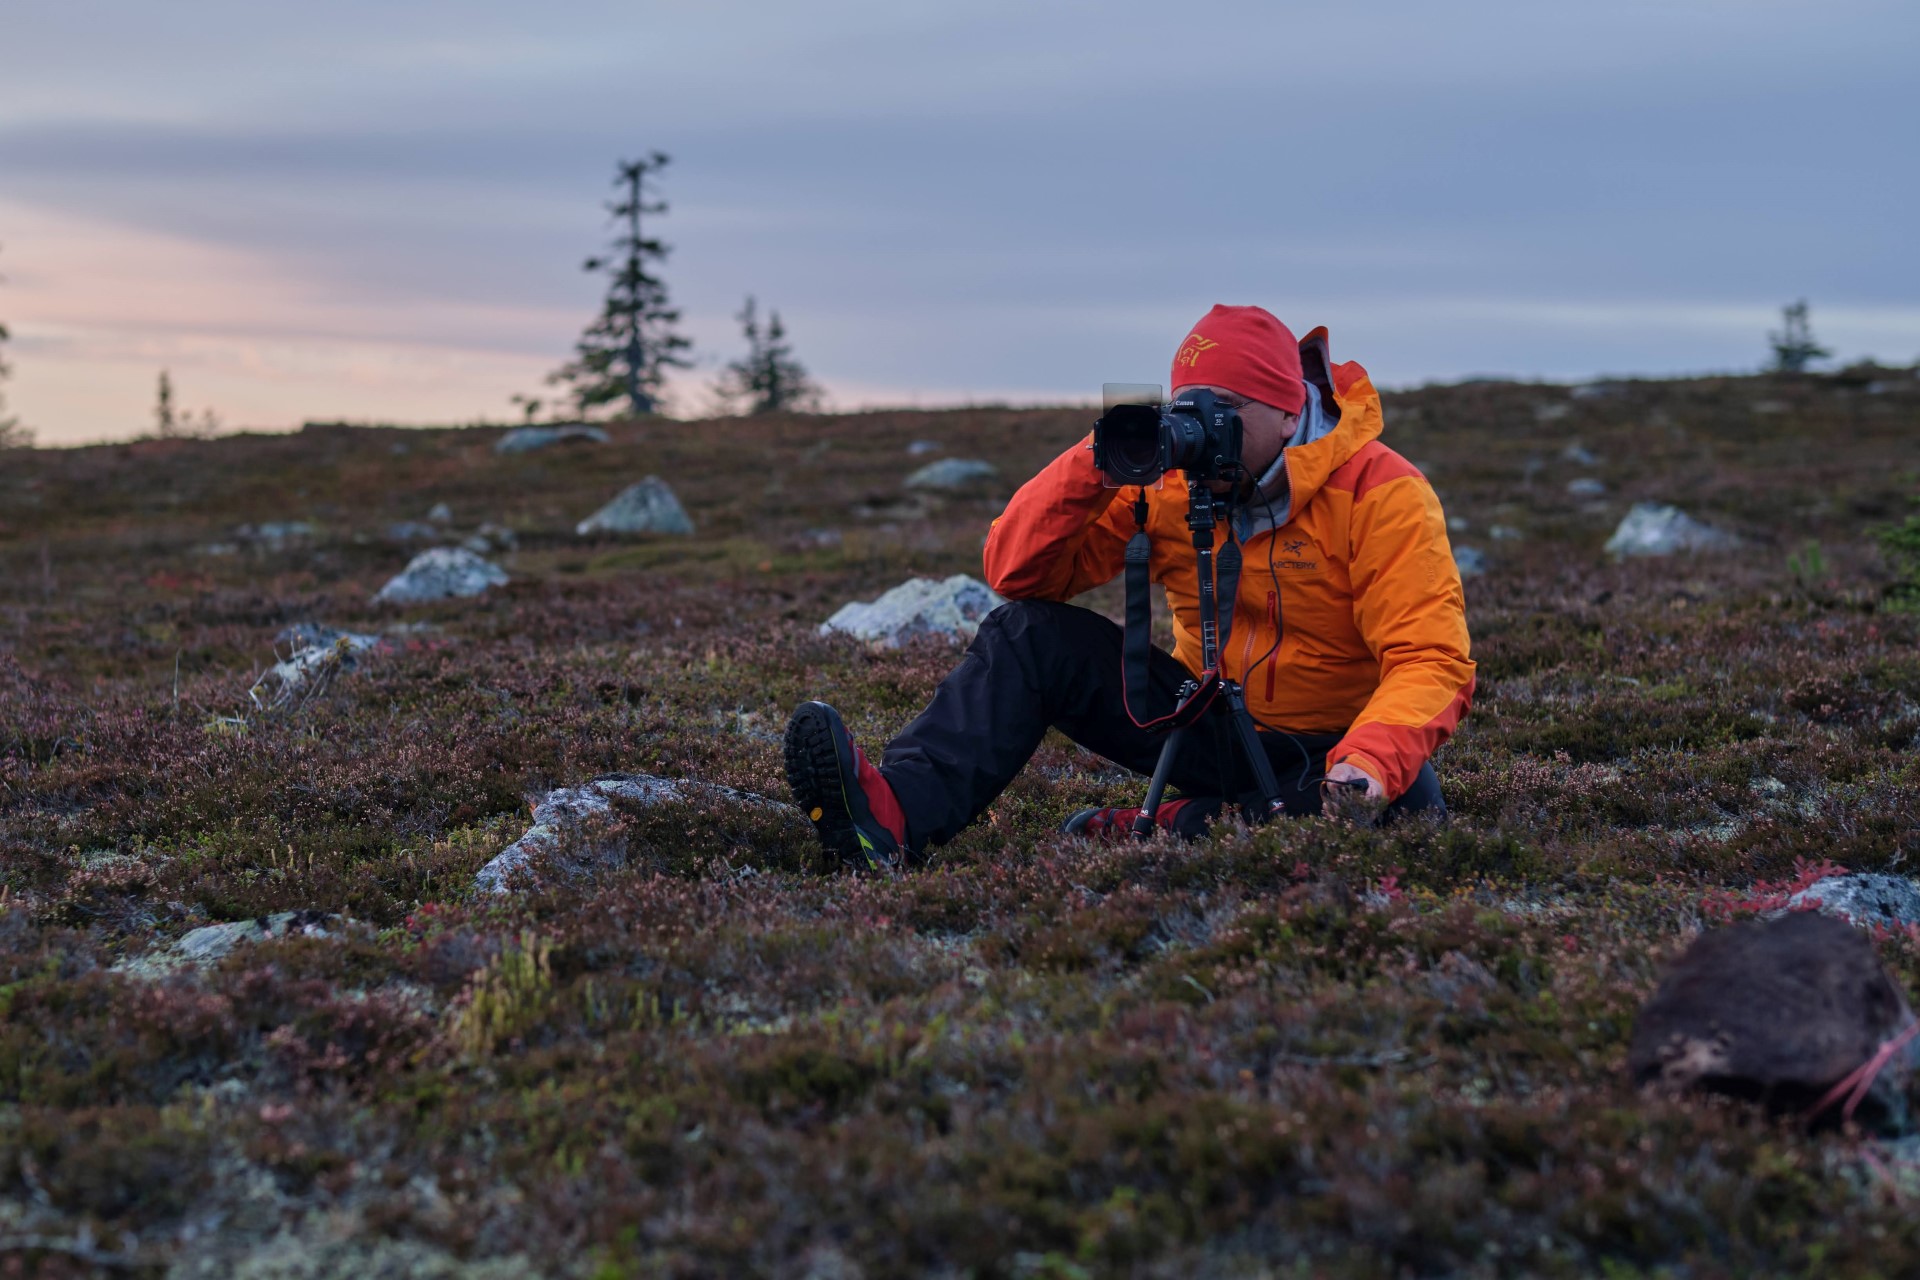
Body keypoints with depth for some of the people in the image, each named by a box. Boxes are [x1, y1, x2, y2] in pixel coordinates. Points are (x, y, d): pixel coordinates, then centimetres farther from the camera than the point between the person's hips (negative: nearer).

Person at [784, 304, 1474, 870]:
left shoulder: (1380, 492, -16)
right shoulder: (1170, 480, -5)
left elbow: (1432, 663, -25)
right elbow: (1018, 572, -8)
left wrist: (1367, 767, -44)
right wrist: (1099, 468, -22)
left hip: (1329, 747, -3)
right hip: (1210, 728, 3)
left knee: (1408, 801, -37)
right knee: (1028, 634, -15)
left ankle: (1169, 832, -32)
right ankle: (894, 812, -37)